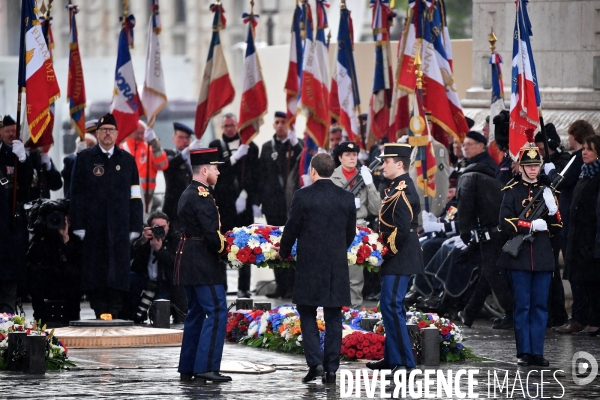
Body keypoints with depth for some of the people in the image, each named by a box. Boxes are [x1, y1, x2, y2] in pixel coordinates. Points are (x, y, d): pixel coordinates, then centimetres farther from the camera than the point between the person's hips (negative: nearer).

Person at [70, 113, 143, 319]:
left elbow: (135, 197, 9)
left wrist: (135, 228, 1)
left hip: (120, 228, 1)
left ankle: (114, 315, -1)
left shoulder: (127, 160, 11)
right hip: (93, 228, -1)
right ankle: (100, 314, 2)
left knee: (118, 275, -3)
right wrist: (79, 226, -4)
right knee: (95, 273, -2)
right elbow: (77, 194, 4)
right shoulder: (85, 159, 7)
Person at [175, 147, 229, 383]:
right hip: (203, 264, -10)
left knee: (196, 313, 14)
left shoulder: (187, 194, 16)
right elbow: (210, 232, -20)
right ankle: (206, 367, -15)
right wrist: (223, 248, -5)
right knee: (217, 312, -10)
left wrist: (220, 242, 10)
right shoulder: (202, 195, -15)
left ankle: (187, 368, 16)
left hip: (187, 263, 11)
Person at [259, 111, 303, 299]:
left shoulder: (296, 146, 3)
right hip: (273, 204, 3)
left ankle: (293, 286, 0)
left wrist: (295, 144, -18)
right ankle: (281, 286, 9)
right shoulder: (267, 147, 11)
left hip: (293, 203, -3)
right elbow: (262, 176, 11)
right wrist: (259, 202, 5)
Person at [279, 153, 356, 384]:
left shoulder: (303, 196, -9)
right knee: (333, 318, 8)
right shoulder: (346, 198, 2)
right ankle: (331, 369, 7)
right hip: (337, 267, 3)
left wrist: (284, 253, 15)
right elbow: (351, 233, 10)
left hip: (309, 266, -3)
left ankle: (315, 363, -7)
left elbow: (291, 228, -4)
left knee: (307, 315, 7)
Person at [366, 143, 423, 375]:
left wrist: (389, 250, -14)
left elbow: (403, 228, -25)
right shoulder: (397, 188, 15)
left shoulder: (403, 191, -17)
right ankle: (391, 358, 23)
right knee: (390, 306, 15)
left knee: (392, 306, -12)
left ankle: (405, 362, -12)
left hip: (399, 260, -11)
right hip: (394, 260, 11)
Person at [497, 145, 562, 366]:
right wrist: (531, 225, -17)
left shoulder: (547, 192, 12)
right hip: (520, 256, -3)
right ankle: (523, 352, 4)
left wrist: (552, 209, -8)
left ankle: (537, 352, 7)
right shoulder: (512, 191, 2)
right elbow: (505, 223, -8)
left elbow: (556, 229, 10)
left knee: (540, 307, 4)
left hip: (543, 257, 3)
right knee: (522, 306, 0)